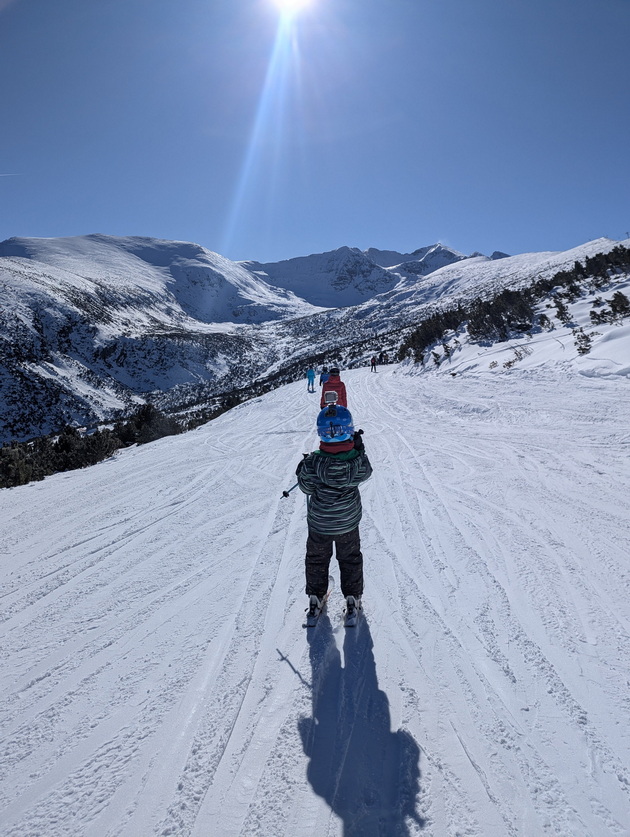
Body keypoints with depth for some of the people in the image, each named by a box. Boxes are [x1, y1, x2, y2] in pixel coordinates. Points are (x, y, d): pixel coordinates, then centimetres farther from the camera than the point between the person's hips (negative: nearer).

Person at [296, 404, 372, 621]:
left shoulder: (313, 462, -26)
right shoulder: (356, 458, -23)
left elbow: (307, 488, -12)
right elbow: (365, 473, -1)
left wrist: (302, 470, 5)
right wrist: (360, 448, 5)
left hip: (319, 522, -1)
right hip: (349, 521, 1)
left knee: (317, 558, 22)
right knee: (350, 558, 23)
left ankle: (315, 597, 34)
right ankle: (353, 597, 34)